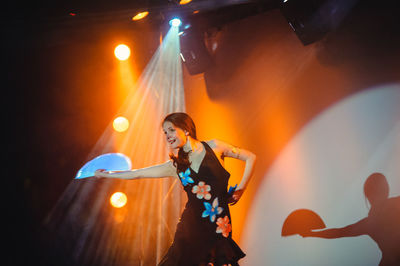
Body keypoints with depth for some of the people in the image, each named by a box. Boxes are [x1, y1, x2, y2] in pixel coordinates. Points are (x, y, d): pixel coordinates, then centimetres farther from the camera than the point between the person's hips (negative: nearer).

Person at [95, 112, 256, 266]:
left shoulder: (214, 147, 1)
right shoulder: (175, 166, 7)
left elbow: (250, 157, 9)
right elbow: (138, 174, 16)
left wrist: (240, 189, 3)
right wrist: (106, 174, 20)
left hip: (220, 228, -2)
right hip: (191, 227, 2)